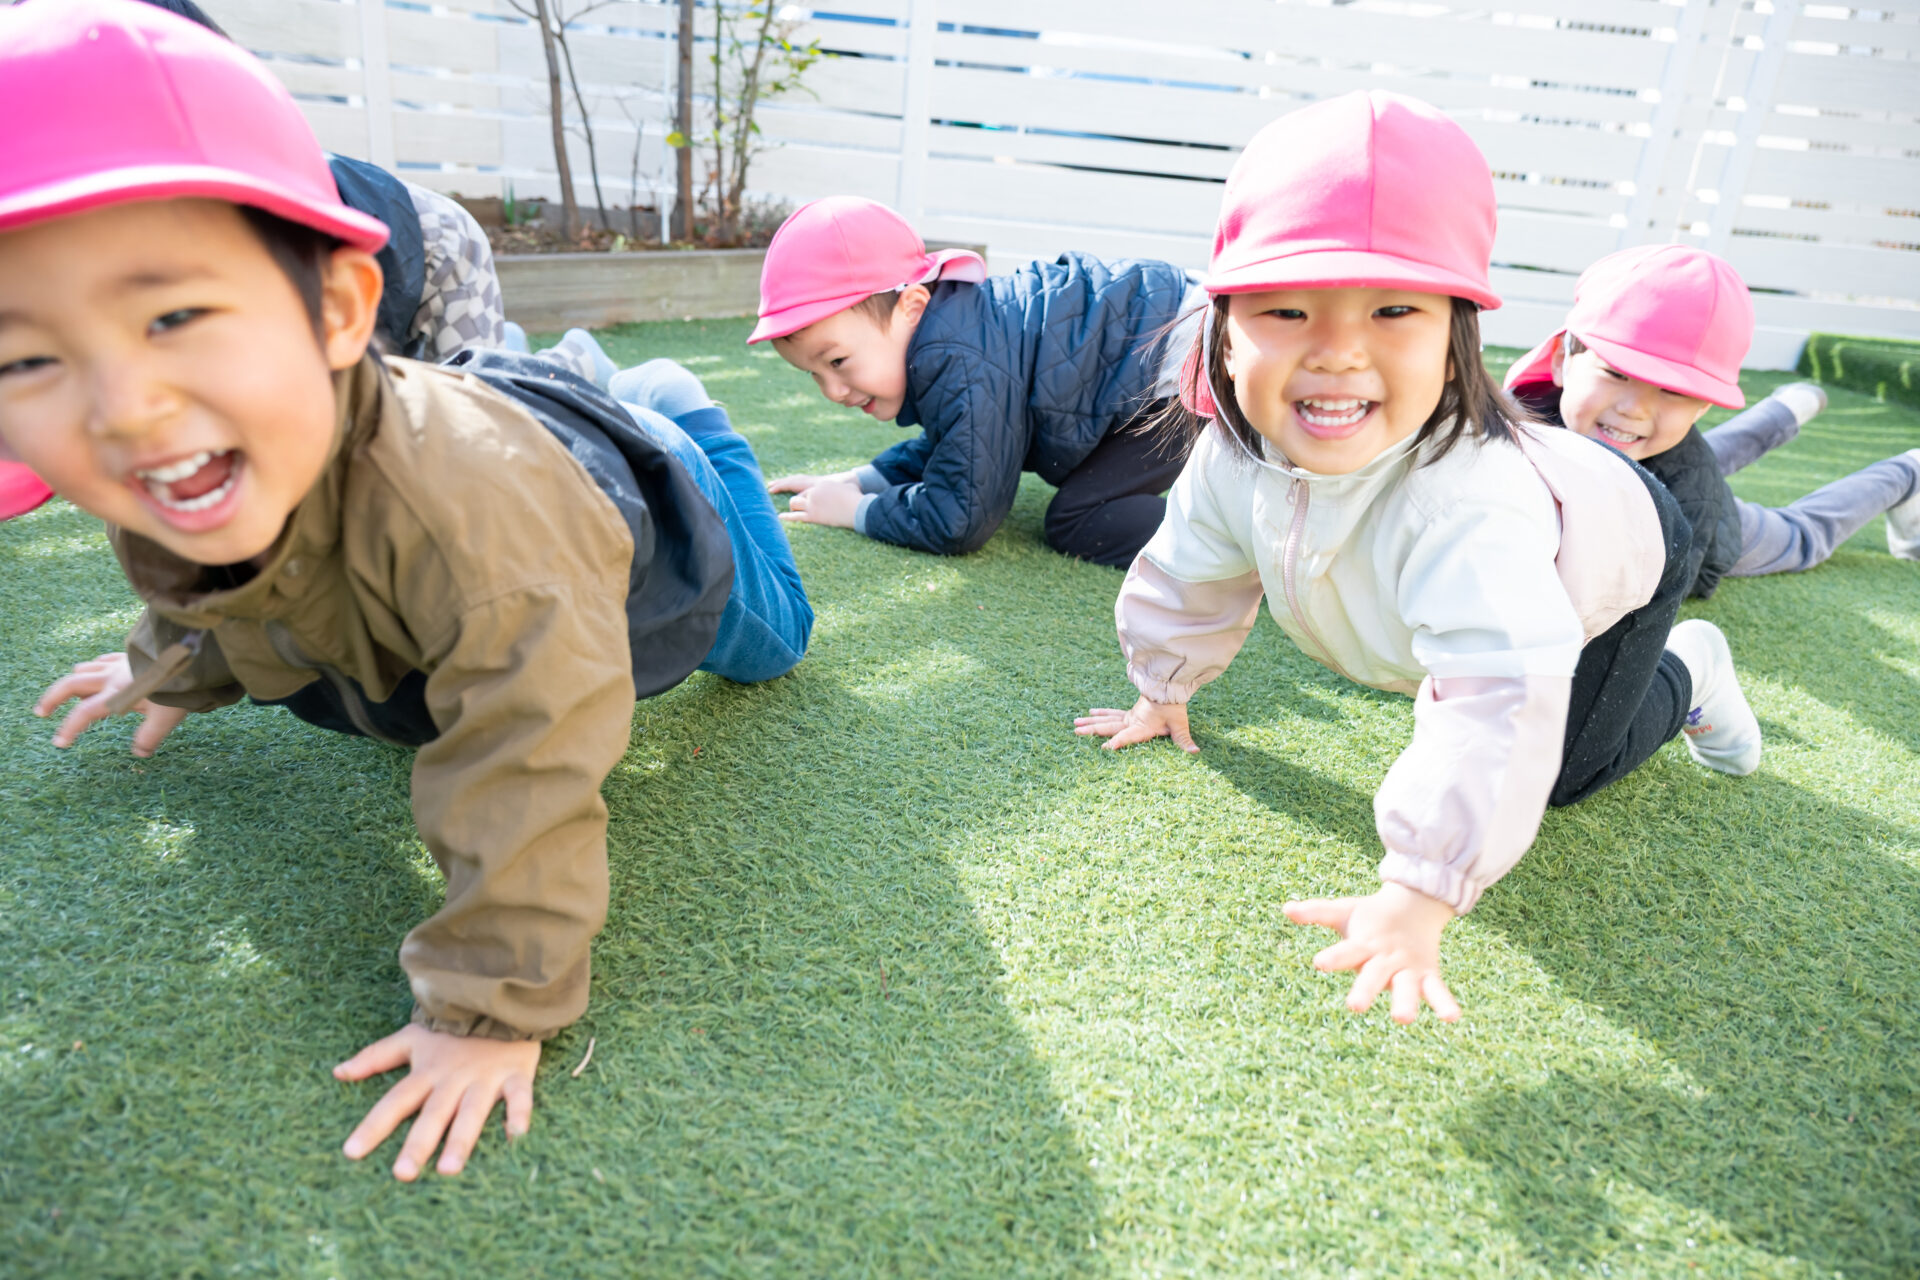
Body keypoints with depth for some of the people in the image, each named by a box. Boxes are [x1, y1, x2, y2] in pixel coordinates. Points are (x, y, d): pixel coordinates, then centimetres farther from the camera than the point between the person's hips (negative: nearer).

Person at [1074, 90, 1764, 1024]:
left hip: (1613, 566, -5)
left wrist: (1416, 896, -61)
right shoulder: (1235, 455, -29)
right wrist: (1163, 692, 2)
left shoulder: (1466, 498, -50)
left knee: (1560, 768, 0)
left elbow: (1502, 699, -58)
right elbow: (1191, 571, -9)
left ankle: (1684, 676, 25)